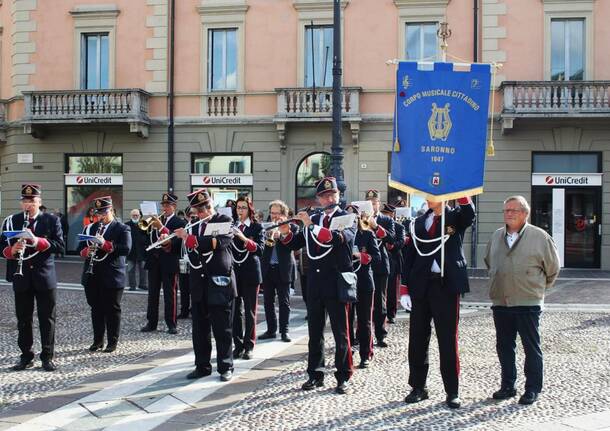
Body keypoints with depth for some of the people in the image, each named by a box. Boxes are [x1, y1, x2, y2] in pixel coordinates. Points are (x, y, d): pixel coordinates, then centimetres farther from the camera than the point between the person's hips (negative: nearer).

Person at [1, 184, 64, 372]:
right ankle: (26, 356, 19)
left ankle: (47, 357, 12)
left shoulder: (52, 220, 0)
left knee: (47, 319, 3)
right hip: (21, 278, 2)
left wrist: (38, 241, -21)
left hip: (45, 277, -1)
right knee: (23, 319, 8)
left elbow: (60, 246, -7)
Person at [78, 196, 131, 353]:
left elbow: (126, 249, -15)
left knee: (112, 310, 2)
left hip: (112, 278, -4)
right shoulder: (89, 228, 14)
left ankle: (112, 342, 12)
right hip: (92, 277, 5)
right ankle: (98, 340, 21)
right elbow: (80, 248, 10)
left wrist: (105, 244, -24)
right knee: (96, 309, 11)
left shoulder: (122, 229, -2)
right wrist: (86, 251, -13)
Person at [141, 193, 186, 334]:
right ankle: (151, 323, 16)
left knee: (170, 294, -1)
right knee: (152, 294, 9)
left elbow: (177, 241, -17)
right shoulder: (156, 220, 13)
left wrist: (161, 228, -24)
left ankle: (171, 324, 6)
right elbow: (147, 236, 10)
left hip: (169, 262, -5)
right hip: (154, 260, 5)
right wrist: (149, 227, -9)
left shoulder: (179, 223, -3)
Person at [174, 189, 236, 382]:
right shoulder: (194, 227, 15)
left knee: (222, 328, 1)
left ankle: (226, 367, 11)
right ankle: (202, 366, 19)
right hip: (199, 284, 5)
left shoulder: (225, 221, -2)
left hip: (219, 282, -5)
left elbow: (220, 242, -19)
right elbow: (190, 253, 13)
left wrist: (191, 239, -19)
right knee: (200, 328, 8)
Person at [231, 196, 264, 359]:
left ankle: (249, 346, 8)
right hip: (234, 272, 3)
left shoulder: (257, 227, 1)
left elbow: (260, 249, -14)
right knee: (235, 310, 3)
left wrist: (244, 238, -26)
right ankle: (238, 345, 11)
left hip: (250, 273, -3)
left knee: (250, 311, 2)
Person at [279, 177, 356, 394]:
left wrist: (311, 225, -25)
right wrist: (286, 233, -5)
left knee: (341, 333, 1)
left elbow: (339, 238, -23)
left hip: (337, 283, -5)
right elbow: (296, 244, 15)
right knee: (315, 333, 11)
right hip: (315, 284, 5)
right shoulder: (312, 220, 12)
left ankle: (343, 377, 10)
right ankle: (315, 374, 21)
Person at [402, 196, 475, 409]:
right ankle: (418, 387, 19)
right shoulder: (420, 222, 13)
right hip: (421, 285, 4)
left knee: (448, 340, 1)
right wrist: (406, 284, 4)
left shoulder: (456, 217, 3)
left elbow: (469, 214, -21)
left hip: (447, 285, -4)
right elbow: (411, 253, 12)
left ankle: (452, 392, 10)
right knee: (418, 338, 8)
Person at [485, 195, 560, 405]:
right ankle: (508, 386, 23)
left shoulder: (539, 236, -5)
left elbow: (552, 267, 4)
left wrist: (540, 287, 10)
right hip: (500, 302, 5)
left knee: (532, 347, 3)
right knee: (504, 346, 11)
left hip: (528, 302, -5)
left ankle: (533, 389, 12)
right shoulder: (496, 236, 9)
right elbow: (488, 261, 25)